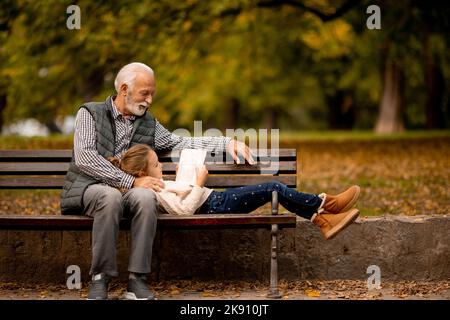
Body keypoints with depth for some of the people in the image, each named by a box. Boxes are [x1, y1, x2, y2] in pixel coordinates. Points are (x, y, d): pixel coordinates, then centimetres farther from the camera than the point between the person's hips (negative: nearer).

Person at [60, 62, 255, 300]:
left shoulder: (149, 124, 20)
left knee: (145, 197, -32)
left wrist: (227, 143, 7)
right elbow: (85, 158, -10)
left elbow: (180, 143, 19)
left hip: (128, 191, 3)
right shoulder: (90, 113, 4)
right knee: (111, 196, -39)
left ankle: (137, 280, -31)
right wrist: (131, 181, -16)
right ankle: (100, 278, -30)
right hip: (87, 189, -3)